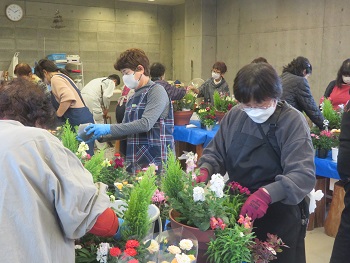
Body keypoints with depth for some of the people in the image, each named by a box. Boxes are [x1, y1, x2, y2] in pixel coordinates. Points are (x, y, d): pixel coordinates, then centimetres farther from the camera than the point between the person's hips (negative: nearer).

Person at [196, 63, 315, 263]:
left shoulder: (293, 122, -16)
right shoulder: (235, 115, -2)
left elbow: (304, 174, -25)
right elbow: (215, 153, 5)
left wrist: (267, 193, -40)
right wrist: (205, 171, -18)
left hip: (280, 218, -4)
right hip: (237, 209, 5)